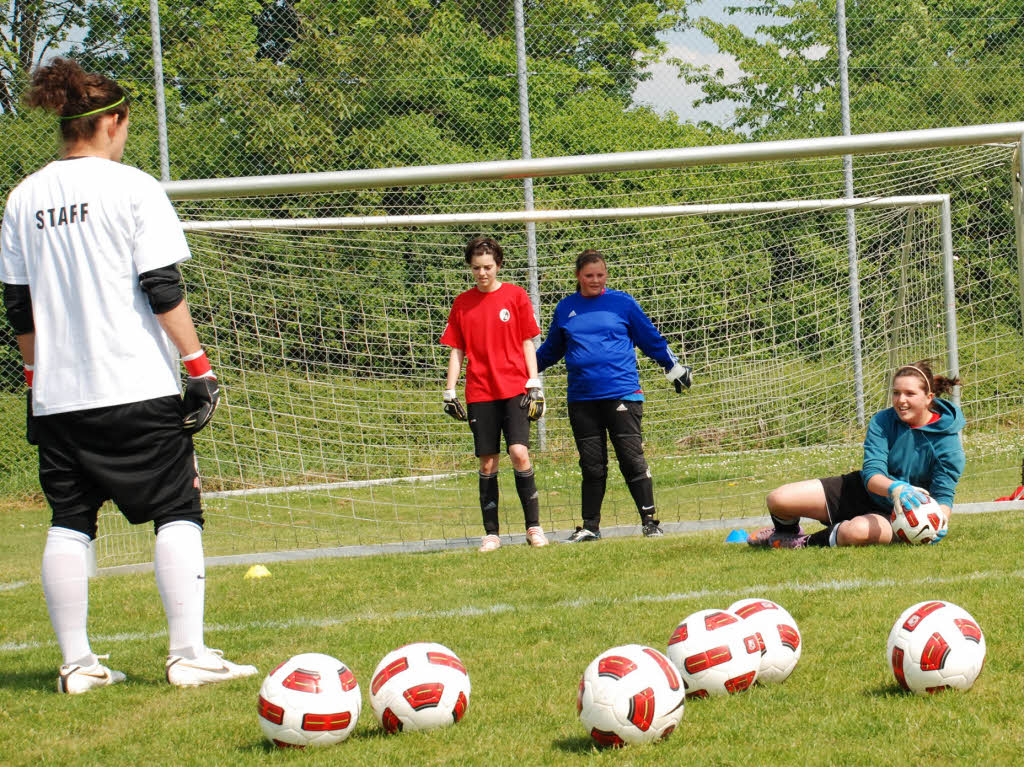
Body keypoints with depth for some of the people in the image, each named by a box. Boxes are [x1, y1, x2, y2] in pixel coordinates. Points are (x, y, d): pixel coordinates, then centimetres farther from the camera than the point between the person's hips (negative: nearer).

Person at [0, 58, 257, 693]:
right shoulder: (133, 188, -6)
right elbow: (163, 291, -11)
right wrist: (199, 367, -6)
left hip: (56, 396, 5)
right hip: (138, 389, -5)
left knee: (69, 522, 9)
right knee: (177, 513, 2)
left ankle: (77, 663, 8)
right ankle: (189, 655, -3)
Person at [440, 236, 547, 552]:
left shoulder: (515, 296, 3)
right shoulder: (462, 303, 9)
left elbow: (528, 344, 4)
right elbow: (456, 350, 12)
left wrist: (534, 385, -3)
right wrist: (449, 392, 6)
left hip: (514, 389, -2)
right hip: (480, 393, 2)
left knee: (519, 453, -14)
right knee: (487, 463, 2)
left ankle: (534, 526, -4)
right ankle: (490, 534, 7)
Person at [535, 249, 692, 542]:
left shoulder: (623, 303, 5)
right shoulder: (565, 308, 12)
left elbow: (651, 339, 14)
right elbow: (551, 350, 26)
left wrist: (674, 367, 17)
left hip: (622, 394, -3)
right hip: (582, 399, 3)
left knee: (632, 460, -5)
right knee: (592, 466, 6)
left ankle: (649, 521, 1)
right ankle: (590, 527, 14)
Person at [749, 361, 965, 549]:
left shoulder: (947, 441, -15)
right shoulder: (882, 422, -10)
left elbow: (944, 494, -14)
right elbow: (871, 473, -21)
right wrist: (895, 488, -46)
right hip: (861, 491, 4)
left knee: (857, 531, -41)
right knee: (778, 500, -11)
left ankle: (808, 543, -7)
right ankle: (788, 533, 27)